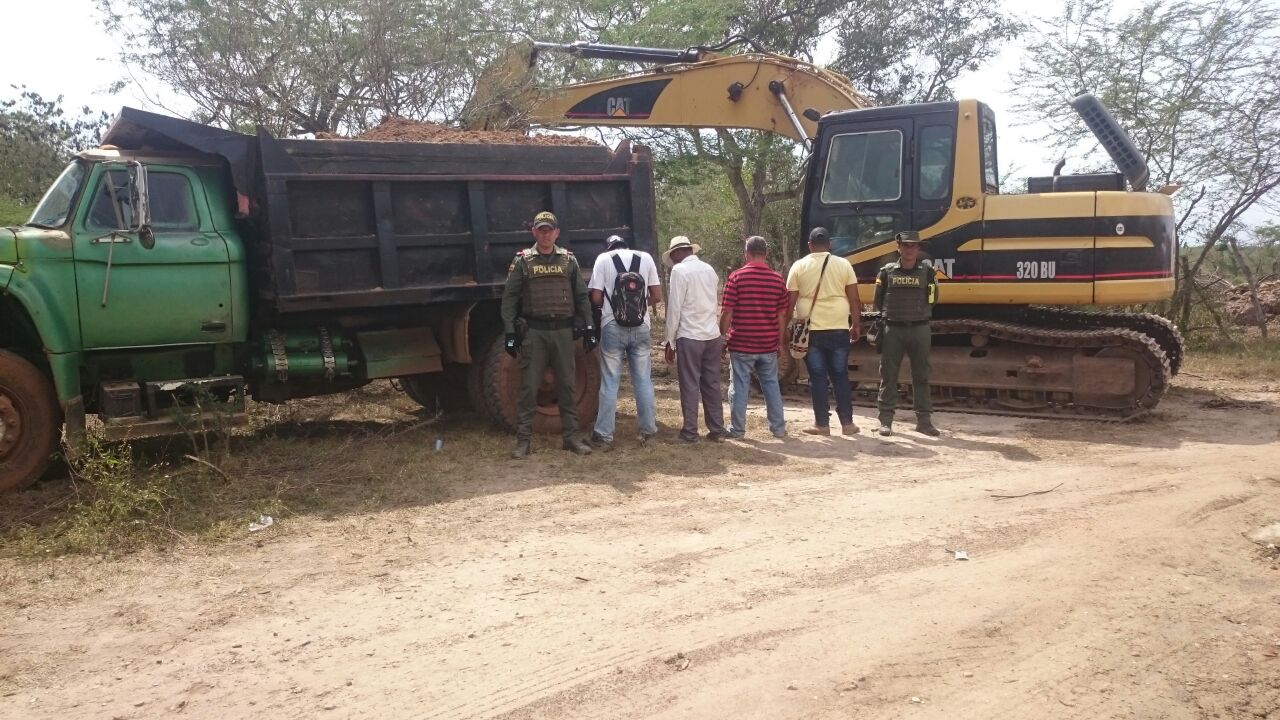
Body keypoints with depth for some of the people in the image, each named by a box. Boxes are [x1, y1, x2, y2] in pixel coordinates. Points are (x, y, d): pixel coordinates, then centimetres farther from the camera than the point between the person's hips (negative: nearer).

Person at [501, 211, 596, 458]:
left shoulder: (568, 260, 8)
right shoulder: (522, 261, 2)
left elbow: (581, 296, 10)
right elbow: (509, 298, 1)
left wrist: (588, 328, 5)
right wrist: (510, 333, -6)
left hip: (563, 331, 2)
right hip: (533, 332, -2)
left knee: (566, 385, 7)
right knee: (529, 387, -1)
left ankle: (571, 436, 16)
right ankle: (523, 440, 5)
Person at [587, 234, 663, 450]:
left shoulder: (603, 259, 0)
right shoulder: (645, 257, 8)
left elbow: (596, 298, -4)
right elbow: (657, 297, 6)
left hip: (613, 327, -2)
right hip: (641, 327, 2)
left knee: (609, 382, 3)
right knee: (643, 381, 11)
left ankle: (604, 436, 4)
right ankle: (648, 431, 18)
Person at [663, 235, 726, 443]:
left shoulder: (679, 270, -8)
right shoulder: (709, 269, 11)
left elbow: (674, 307, -10)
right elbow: (716, 305, 13)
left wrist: (670, 341, -4)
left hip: (689, 336, -6)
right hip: (713, 335, 6)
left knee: (690, 385, 2)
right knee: (712, 384, 11)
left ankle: (690, 432, 5)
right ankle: (717, 430, 14)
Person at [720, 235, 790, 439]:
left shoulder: (736, 277, -9)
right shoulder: (778, 279, 1)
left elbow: (727, 312, -9)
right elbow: (782, 315, 5)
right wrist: (780, 341, 15)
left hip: (741, 344, -3)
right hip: (768, 345, 3)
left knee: (739, 386, 6)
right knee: (771, 384, 14)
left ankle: (737, 429, 11)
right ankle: (778, 428, 19)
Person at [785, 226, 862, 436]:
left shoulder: (799, 266, 0)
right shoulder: (843, 265, 2)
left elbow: (790, 302, 0)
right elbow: (854, 299, 3)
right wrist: (856, 325, 11)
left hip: (811, 330, -1)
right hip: (839, 330, 1)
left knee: (817, 377, 5)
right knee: (840, 376, 9)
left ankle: (822, 424, 6)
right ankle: (847, 423, 12)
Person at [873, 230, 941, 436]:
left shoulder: (927, 272, 4)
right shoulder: (887, 272, 2)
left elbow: (932, 300, 12)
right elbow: (879, 302, 7)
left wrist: (918, 314, 10)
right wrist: (893, 315, 7)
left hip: (920, 330, 1)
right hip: (893, 329, -1)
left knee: (921, 376, 6)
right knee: (888, 375, 1)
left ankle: (924, 420, 13)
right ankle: (886, 420, 7)